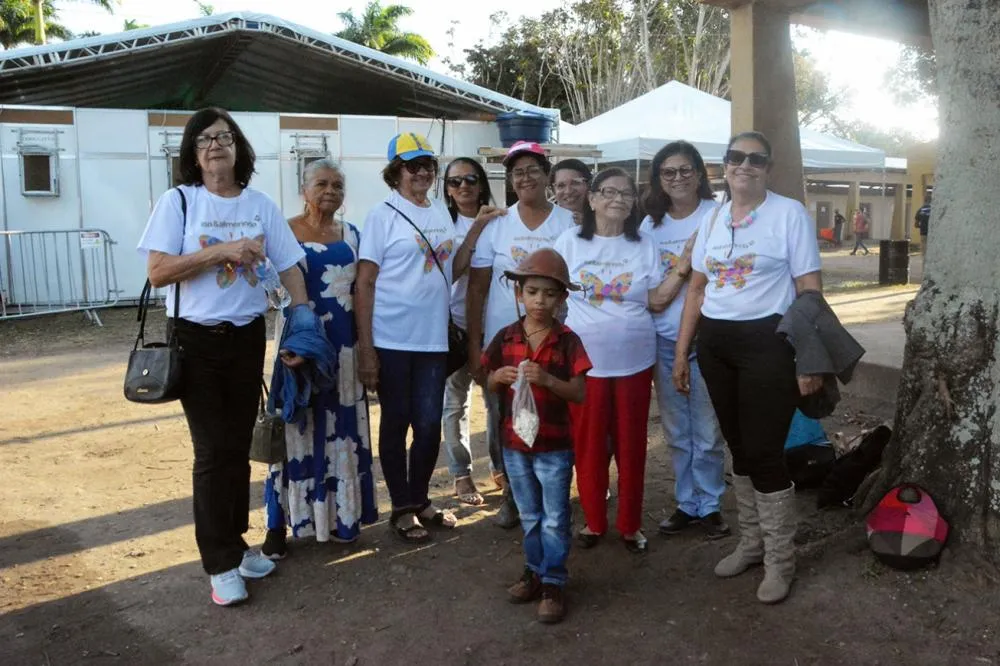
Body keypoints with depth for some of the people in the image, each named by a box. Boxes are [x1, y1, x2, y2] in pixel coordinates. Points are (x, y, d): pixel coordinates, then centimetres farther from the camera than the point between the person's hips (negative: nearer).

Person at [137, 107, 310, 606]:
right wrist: (221, 250, -20)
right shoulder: (178, 201, -6)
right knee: (213, 450, 0)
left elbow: (290, 268, 3)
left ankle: (235, 542, 30)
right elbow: (157, 272, -13)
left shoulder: (261, 205, 3)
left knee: (239, 445, 13)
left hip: (247, 337, 4)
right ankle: (221, 564, 12)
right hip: (197, 340, -3)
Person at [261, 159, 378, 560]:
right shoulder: (285, 232, -2)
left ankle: (338, 514, 23)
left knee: (342, 428, 9)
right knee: (296, 426, 0)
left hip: (344, 343, 4)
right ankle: (280, 523, 10)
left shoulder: (352, 235, 10)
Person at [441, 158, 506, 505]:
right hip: (457, 323, -2)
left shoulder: (498, 221, 3)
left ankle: (502, 468, 26)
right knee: (457, 402, 6)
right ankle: (461, 474, 18)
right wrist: (477, 228, -21)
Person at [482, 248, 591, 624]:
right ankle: (535, 570, 34)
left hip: (554, 445, -3)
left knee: (555, 518, 6)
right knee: (529, 515, 19)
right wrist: (499, 376, -16)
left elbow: (580, 394, -12)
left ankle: (553, 582, 18)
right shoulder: (506, 338, -1)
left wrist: (547, 379, -27)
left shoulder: (567, 341, -9)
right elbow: (490, 389, 6)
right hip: (514, 442, 3)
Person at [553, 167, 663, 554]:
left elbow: (654, 302, 6)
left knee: (631, 444, 8)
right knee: (588, 444, 7)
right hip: (584, 359, -1)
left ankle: (630, 525, 23)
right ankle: (594, 521, 24)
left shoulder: (644, 246, 5)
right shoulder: (570, 241, 1)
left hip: (634, 360, 1)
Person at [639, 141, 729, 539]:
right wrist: (681, 269, -2)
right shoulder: (650, 224, 9)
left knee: (707, 432, 4)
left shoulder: (716, 216, -5)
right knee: (676, 432, 13)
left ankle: (709, 505, 21)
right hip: (663, 341, 4)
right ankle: (686, 503, 28)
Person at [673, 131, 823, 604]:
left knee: (763, 452, -4)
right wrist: (681, 352, 11)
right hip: (715, 343, 6)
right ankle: (751, 543, 30)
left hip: (767, 342, -5)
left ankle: (780, 560, 14)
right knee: (738, 447, 14)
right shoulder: (712, 219, 11)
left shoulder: (790, 214, -5)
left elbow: (809, 291, -8)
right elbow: (697, 288, 14)